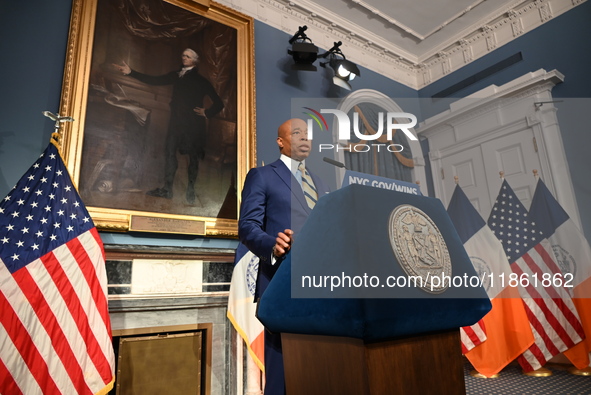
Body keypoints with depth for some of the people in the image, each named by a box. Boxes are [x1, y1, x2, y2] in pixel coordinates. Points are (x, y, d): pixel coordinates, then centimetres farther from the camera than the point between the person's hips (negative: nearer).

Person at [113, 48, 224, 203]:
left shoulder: (201, 81, 3)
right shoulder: (176, 75, 14)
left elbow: (218, 103, 4)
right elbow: (154, 80, 12)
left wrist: (206, 113, -4)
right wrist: (131, 72, 7)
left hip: (194, 123, -4)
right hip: (176, 121, 4)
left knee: (193, 156, 1)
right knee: (170, 152, -1)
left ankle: (190, 190, 10)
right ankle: (166, 189, 4)